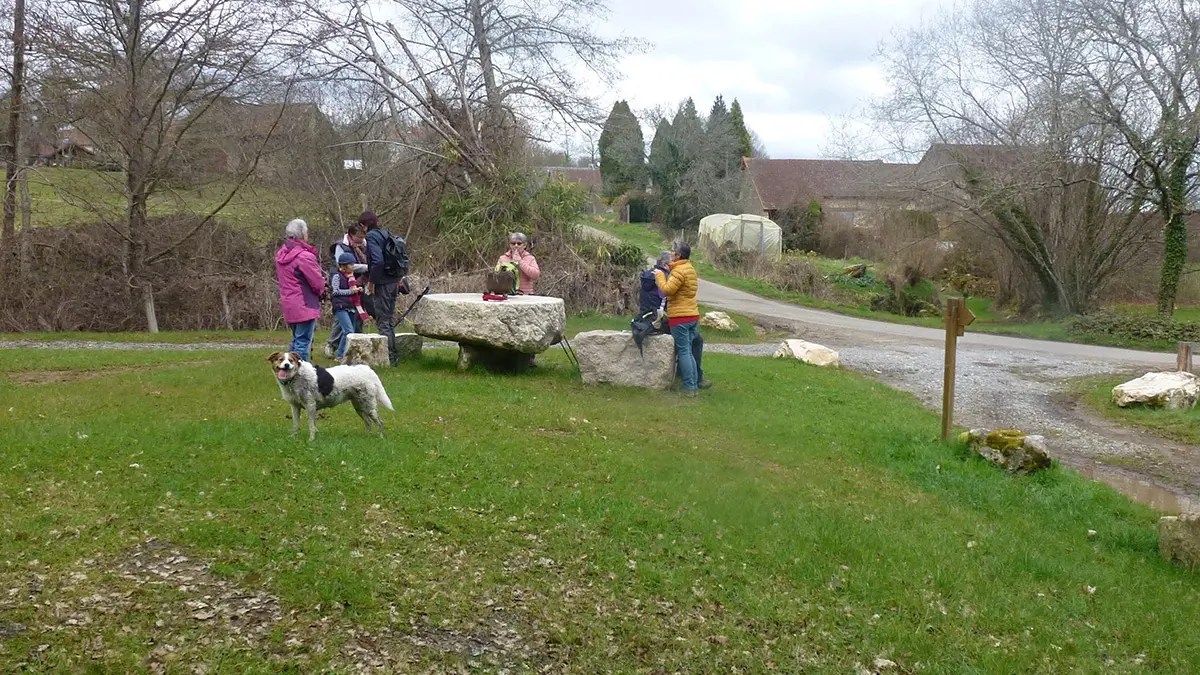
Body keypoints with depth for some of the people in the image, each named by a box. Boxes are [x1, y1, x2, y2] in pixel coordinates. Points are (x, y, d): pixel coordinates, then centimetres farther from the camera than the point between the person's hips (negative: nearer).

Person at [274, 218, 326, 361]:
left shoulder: (281, 255, 8)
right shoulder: (305, 256, -19)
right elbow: (318, 283, -16)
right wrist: (321, 291, 6)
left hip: (288, 305, 8)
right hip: (305, 305, -8)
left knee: (296, 340, 19)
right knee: (303, 341, -4)